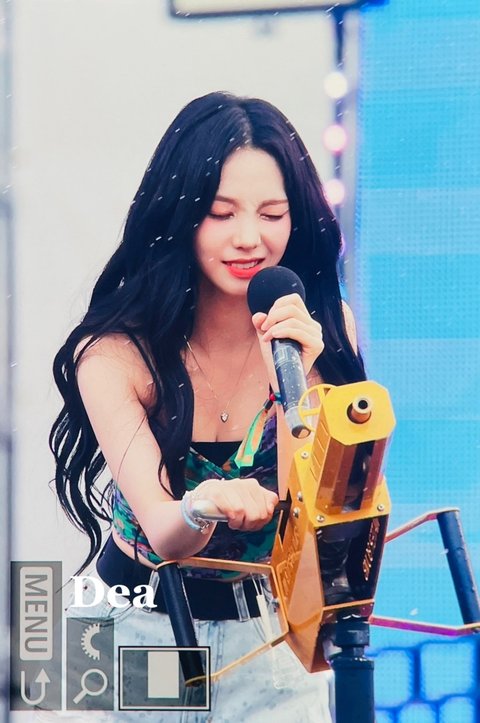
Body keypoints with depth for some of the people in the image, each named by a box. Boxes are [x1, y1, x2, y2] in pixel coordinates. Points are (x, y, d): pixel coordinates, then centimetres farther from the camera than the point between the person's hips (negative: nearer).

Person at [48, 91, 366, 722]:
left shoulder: (324, 329, -11)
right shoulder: (115, 355, -18)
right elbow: (162, 536, -25)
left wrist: (292, 383, -31)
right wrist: (203, 506, -48)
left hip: (275, 637, 1)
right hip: (141, 629, -1)